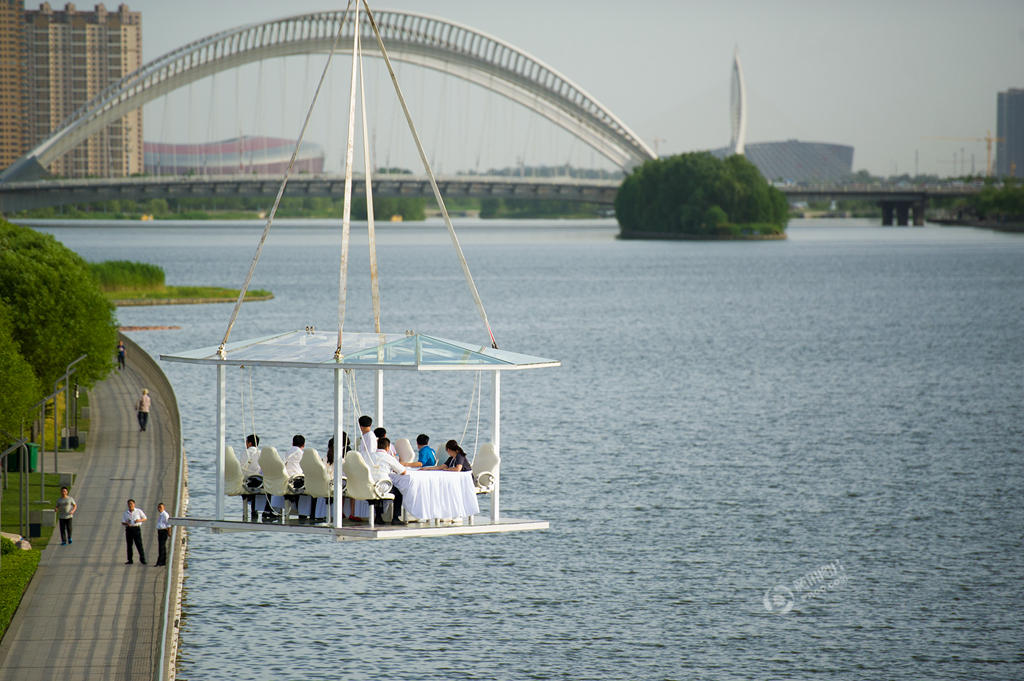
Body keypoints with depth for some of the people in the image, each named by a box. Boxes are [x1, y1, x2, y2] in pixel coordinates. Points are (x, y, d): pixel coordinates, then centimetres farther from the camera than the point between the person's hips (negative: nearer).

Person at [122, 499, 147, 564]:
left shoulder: (138, 511, 4)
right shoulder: (126, 513, 11)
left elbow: (145, 519, 8)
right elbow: (122, 522, 11)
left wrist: (139, 520, -12)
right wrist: (126, 523, -12)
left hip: (136, 528, -3)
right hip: (128, 529, 3)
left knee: (139, 544, -9)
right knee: (129, 545, 1)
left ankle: (142, 559, -5)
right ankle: (130, 560, 5)